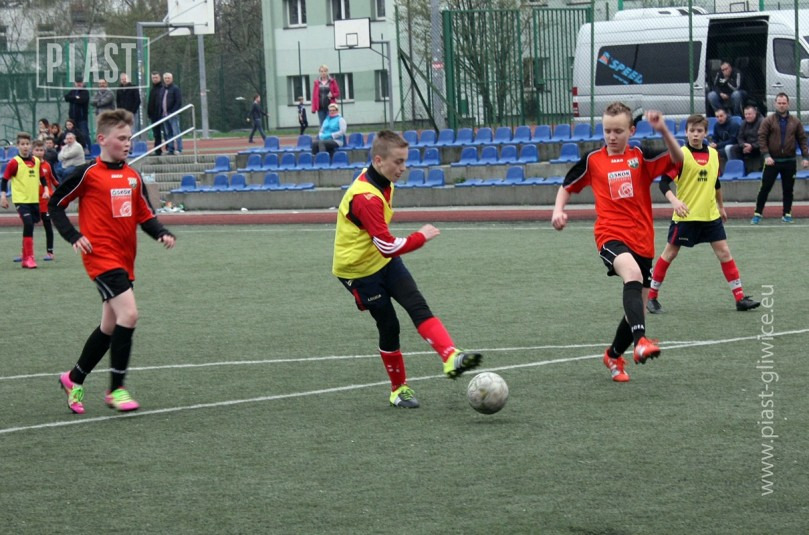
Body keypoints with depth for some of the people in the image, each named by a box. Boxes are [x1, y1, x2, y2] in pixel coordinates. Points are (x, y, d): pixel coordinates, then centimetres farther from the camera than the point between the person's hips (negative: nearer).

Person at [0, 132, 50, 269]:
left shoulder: (37, 161, 7)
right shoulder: (14, 162, -8)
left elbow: (42, 177, 19)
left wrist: (45, 190, 7)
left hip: (34, 200, 6)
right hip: (20, 200, -6)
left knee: (31, 224, 11)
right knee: (28, 224, -19)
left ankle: (25, 255, 26)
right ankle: (28, 258, -15)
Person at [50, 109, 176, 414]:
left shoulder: (133, 176, 11)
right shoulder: (89, 173, -6)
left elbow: (144, 215, 15)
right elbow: (55, 205, 1)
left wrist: (161, 233, -4)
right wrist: (74, 237, -10)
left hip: (125, 259, 7)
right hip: (101, 256, -7)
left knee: (111, 326, 13)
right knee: (128, 314, -20)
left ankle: (74, 379, 32)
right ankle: (116, 389, -11)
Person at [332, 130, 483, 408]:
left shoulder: (381, 181, -1)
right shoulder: (365, 197, -32)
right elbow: (388, 246, -33)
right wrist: (421, 237, -20)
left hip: (385, 261, 8)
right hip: (359, 270, -8)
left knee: (418, 307, -10)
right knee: (388, 326, 0)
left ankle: (451, 359, -23)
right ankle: (398, 389, 17)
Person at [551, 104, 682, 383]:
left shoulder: (641, 157, 4)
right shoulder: (593, 160, 5)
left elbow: (677, 160, -11)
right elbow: (567, 186, 20)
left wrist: (663, 131, -25)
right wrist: (558, 210, 2)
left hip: (642, 241, 3)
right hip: (610, 236, -3)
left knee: (636, 307, 10)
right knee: (633, 273, -36)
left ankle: (614, 355, 37)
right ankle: (640, 340, -51)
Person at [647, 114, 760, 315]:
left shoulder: (713, 154, 6)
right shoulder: (680, 155, -11)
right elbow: (664, 182, -15)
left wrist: (721, 206, 27)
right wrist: (674, 201, -31)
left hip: (710, 215, 5)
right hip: (686, 215, -5)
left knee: (724, 252, 1)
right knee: (670, 253, 3)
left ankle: (740, 298, 4)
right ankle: (651, 297, 13)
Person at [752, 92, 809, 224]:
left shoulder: (795, 122, 6)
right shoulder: (768, 120, -1)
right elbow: (762, 138, -6)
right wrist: (766, 155, -17)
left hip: (789, 162, 2)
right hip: (772, 161, -2)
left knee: (788, 189, 7)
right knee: (765, 188, -2)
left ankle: (787, 214, 15)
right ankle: (757, 214, 3)